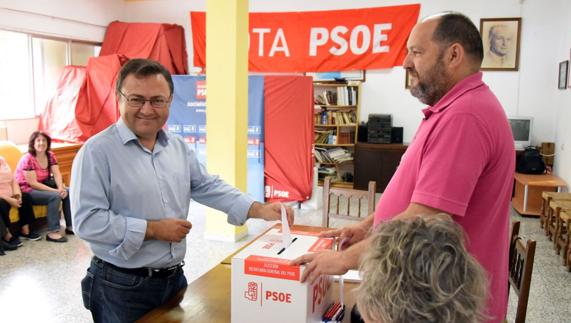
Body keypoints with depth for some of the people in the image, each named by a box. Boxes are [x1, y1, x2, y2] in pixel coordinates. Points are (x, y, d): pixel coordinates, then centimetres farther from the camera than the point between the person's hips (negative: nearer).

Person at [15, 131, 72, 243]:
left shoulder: (50, 155, 0)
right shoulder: (28, 159, -21)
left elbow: (57, 174, -8)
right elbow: (33, 183, -25)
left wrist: (61, 188, -28)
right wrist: (56, 191, -29)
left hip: (43, 185, 7)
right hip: (27, 190, -7)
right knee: (55, 196, -29)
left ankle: (70, 226, -3)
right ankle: (52, 232, -28)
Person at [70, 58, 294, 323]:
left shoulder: (179, 147, 6)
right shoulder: (97, 151, -16)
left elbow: (209, 187, 6)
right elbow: (87, 221, -21)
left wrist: (260, 210, -5)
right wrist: (154, 229, -19)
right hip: (121, 286, -6)